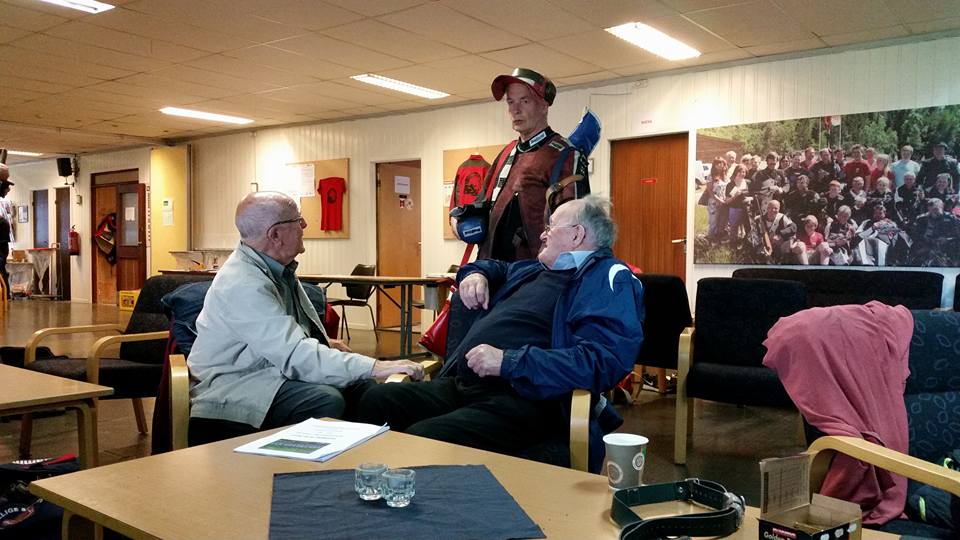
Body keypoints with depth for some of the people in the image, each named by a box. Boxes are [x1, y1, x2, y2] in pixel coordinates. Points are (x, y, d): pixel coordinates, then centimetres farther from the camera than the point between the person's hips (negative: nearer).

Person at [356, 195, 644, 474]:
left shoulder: (610, 277, -2)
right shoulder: (535, 269, 24)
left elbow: (603, 360, -19)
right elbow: (497, 267, 48)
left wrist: (509, 362, -20)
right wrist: (476, 273, 21)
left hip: (521, 401, -9)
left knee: (422, 440, -31)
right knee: (376, 401, -8)